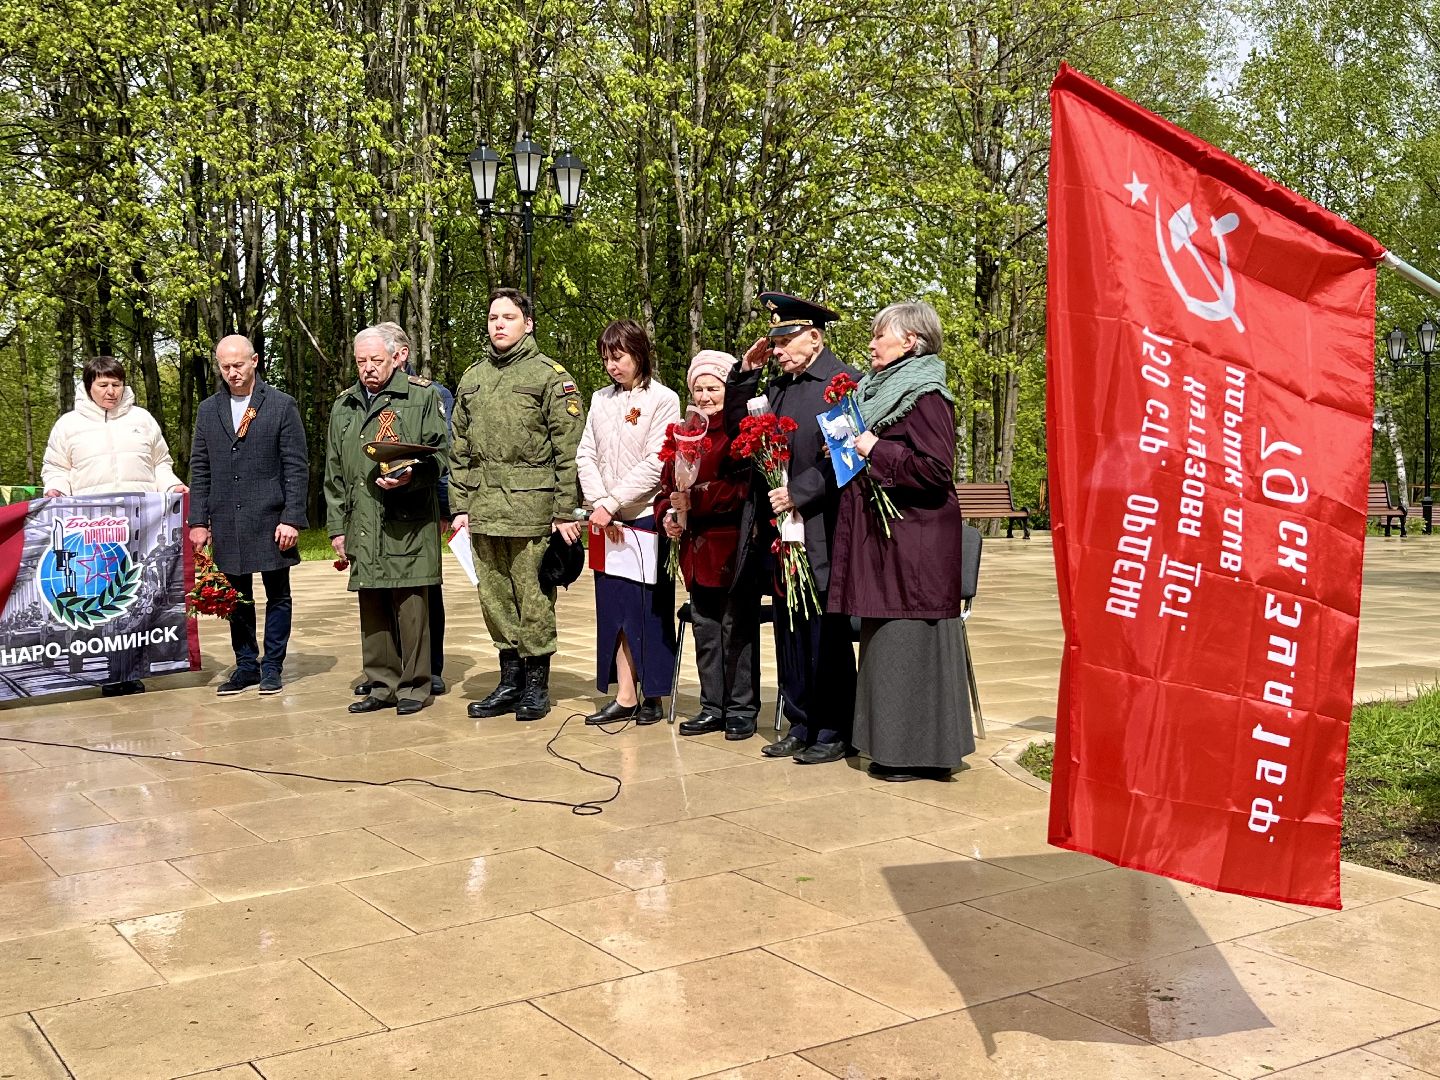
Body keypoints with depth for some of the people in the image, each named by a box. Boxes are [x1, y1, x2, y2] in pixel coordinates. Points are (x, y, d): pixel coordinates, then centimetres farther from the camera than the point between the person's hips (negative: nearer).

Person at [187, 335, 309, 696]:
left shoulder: (282, 406, -1)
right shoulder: (208, 410, 10)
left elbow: (297, 467, -4)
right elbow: (199, 470, 11)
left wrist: (292, 518, -12)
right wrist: (199, 521, 3)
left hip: (270, 520, -3)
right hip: (226, 524, 3)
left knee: (277, 595, 4)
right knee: (236, 598, 9)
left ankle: (272, 666, 14)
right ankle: (246, 665, 20)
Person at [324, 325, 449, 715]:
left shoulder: (421, 396, 3)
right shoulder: (343, 406, 18)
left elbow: (440, 452, 0)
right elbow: (334, 474, 19)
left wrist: (411, 477, -19)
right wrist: (337, 526, 14)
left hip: (408, 525, -5)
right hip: (362, 527, 5)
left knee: (410, 606, -4)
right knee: (371, 609, 8)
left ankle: (414, 687, 7)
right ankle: (382, 686, 18)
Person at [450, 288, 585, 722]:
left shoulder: (550, 375, -1)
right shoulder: (472, 377, 15)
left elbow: (569, 449, -6)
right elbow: (461, 450, 17)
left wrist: (565, 511, -11)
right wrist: (460, 506, 10)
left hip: (531, 507, -5)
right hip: (484, 508, 5)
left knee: (533, 598, 0)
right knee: (495, 598, 10)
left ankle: (536, 685, 12)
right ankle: (510, 682, 21)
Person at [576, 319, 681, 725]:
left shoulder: (663, 400, -5)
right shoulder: (601, 400, 12)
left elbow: (656, 464, -13)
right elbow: (586, 455, 7)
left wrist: (613, 502, -16)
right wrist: (599, 503, -8)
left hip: (647, 517, -5)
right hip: (607, 522, 5)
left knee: (649, 608, 0)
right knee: (613, 607, 4)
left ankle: (651, 695, 8)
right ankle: (624, 696, 8)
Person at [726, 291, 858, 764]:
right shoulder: (778, 386, 14)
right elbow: (736, 429, 17)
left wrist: (798, 492, -17)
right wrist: (745, 374, 8)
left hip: (819, 534, -8)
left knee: (826, 635, 1)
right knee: (789, 633, 12)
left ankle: (834, 731, 11)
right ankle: (801, 726, 22)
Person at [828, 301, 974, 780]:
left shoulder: (925, 397, -12)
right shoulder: (881, 390, 16)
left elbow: (937, 469, -21)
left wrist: (876, 452, -16)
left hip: (913, 540, -9)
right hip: (881, 539, 9)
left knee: (908, 640, -5)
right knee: (884, 639, 11)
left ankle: (918, 751, 4)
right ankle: (892, 744, 19)